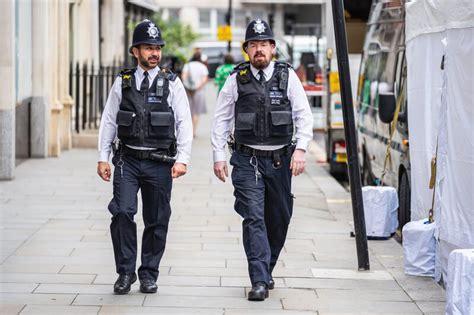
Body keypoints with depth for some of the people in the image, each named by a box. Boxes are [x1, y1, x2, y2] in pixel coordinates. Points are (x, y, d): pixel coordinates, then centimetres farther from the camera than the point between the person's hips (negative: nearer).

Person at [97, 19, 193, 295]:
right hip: (128, 160, 0)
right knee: (123, 212, -14)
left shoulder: (172, 84, 2)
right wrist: (103, 157, 4)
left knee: (157, 221, 5)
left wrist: (182, 159, -11)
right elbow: (109, 121, 10)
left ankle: (149, 275, 19)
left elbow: (184, 123, -1)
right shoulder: (122, 83, 6)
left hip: (160, 162, 0)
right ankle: (125, 273, -1)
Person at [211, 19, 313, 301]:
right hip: (247, 160, -2)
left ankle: (266, 270, 30)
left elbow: (304, 115, 1)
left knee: (279, 219, 10)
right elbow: (221, 119, 7)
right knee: (254, 218, -11)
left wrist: (301, 149, -11)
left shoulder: (287, 76, 2)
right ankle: (260, 281, -13)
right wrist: (219, 156, 2)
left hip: (280, 160, 2)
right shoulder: (237, 79, 2)